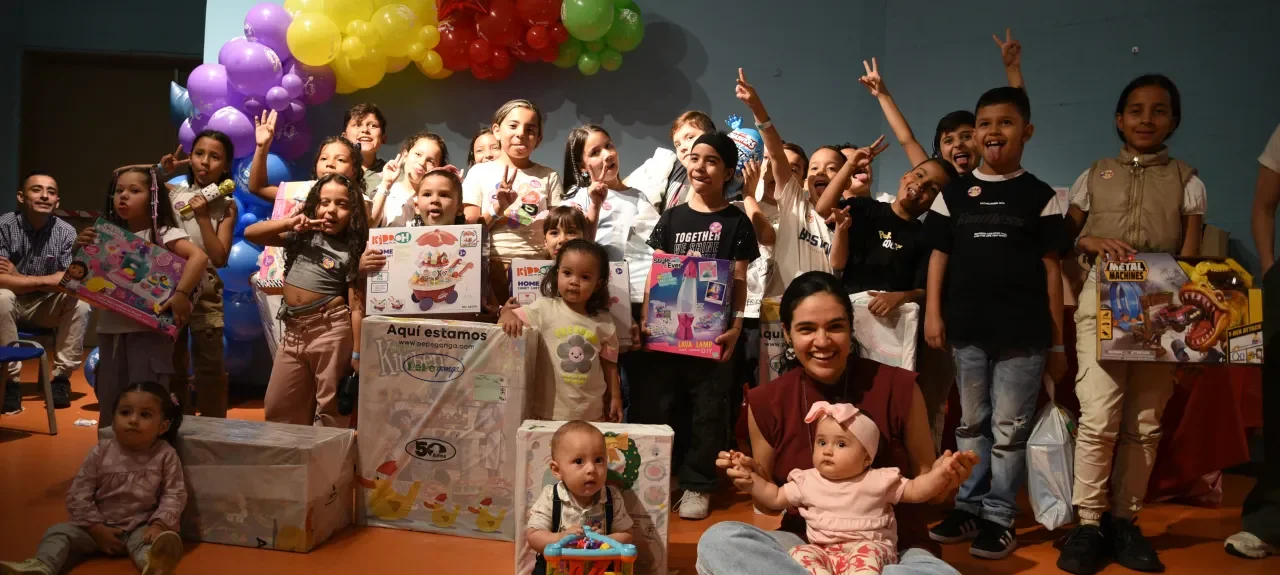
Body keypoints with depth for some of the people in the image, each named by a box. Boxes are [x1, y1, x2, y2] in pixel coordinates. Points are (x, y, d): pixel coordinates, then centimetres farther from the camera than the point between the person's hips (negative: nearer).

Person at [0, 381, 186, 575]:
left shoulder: (165, 456, -7)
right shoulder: (100, 452, -2)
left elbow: (174, 495, -7)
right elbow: (78, 494, -1)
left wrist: (159, 525, -23)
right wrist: (97, 529, -10)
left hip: (140, 528, -4)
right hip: (99, 527, 4)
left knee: (162, 540, -34)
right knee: (60, 532, -17)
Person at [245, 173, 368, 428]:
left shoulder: (352, 251, -2)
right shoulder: (302, 236, 11)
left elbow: (357, 306, -7)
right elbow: (250, 233, 9)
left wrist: (357, 353, -12)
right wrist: (288, 223, -6)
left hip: (332, 329, -5)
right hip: (293, 329, 6)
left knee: (330, 407, 2)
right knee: (278, 407, 11)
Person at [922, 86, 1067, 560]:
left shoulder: (1041, 196, 3)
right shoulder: (953, 194, 7)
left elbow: (1051, 268, 3)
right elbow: (938, 256, 9)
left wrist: (1058, 339, 2)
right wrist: (933, 313, -1)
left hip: (1023, 332, -2)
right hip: (967, 330, 2)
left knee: (1009, 429, 4)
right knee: (971, 424, 13)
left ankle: (998, 516, 14)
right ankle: (968, 506, 24)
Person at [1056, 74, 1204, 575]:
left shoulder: (1187, 181, 12)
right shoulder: (1094, 176, 13)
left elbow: (1190, 256, 6)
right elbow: (1063, 236, 13)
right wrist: (1091, 239, -9)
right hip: (1101, 301, -1)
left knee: (1144, 421, 2)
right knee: (1099, 416, -11)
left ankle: (1123, 521, 12)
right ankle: (1088, 523, -2)